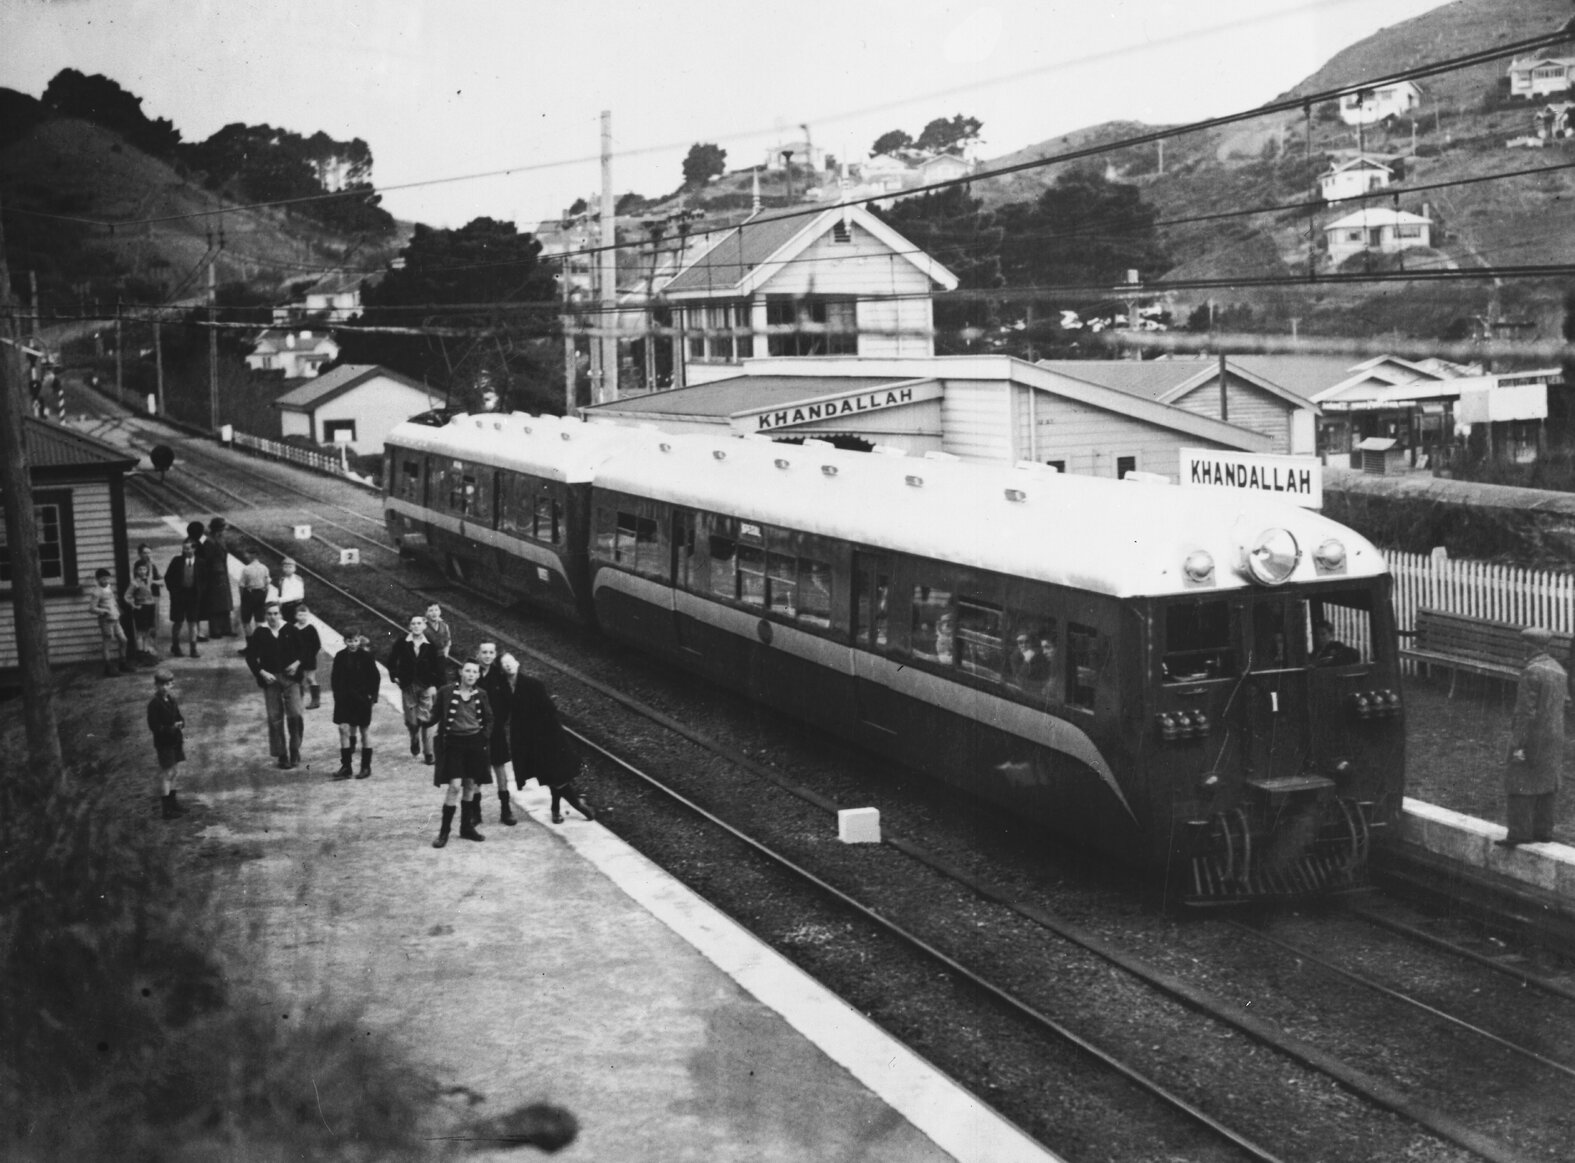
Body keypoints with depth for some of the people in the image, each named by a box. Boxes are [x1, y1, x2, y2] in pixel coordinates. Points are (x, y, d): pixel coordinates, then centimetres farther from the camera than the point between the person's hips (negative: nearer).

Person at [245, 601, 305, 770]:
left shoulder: (290, 630, 2)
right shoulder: (260, 633, 0)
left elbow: (303, 649, 11)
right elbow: (250, 656, 2)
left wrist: (297, 663, -7)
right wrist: (261, 672, -10)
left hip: (290, 677, 0)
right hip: (270, 679, 0)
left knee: (295, 714, -12)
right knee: (275, 718, 2)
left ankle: (295, 748, 8)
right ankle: (282, 755, 11)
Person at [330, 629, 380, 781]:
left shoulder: (366, 656, -6)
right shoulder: (340, 657, 2)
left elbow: (375, 677, -1)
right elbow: (334, 677, 11)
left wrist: (373, 697, -6)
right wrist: (337, 694, 2)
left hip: (362, 699, -2)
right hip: (344, 699, 2)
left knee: (364, 732, 6)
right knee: (344, 729, -6)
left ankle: (366, 767, 15)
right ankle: (345, 767, -2)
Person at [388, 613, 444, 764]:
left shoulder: (430, 645, -5)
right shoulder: (402, 643, -4)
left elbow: (437, 666, -2)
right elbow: (392, 660, 9)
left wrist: (435, 685, -7)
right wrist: (394, 676, 3)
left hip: (426, 687, -1)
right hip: (408, 686, 1)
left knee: (426, 720, -2)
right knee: (411, 721, 4)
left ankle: (428, 753, 7)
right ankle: (414, 741, 37)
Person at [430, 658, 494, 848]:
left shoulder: (481, 694, 1)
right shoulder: (447, 691, -9)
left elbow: (488, 719, 13)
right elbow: (436, 714, 1)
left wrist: (484, 736, 3)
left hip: (475, 743, 4)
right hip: (453, 742, -4)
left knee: (470, 785, 10)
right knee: (454, 786, -11)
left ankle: (466, 827, 24)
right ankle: (444, 830, -2)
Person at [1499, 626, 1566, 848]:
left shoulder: (1532, 672, -19)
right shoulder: (1558, 670, 8)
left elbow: (1526, 711, -21)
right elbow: (1560, 706, 13)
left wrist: (1519, 745, -19)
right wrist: (1556, 740, 20)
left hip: (1531, 737, -8)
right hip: (1554, 738, 8)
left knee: (1521, 784, -4)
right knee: (1545, 784, 12)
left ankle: (1520, 833, -6)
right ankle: (1543, 831, 15)